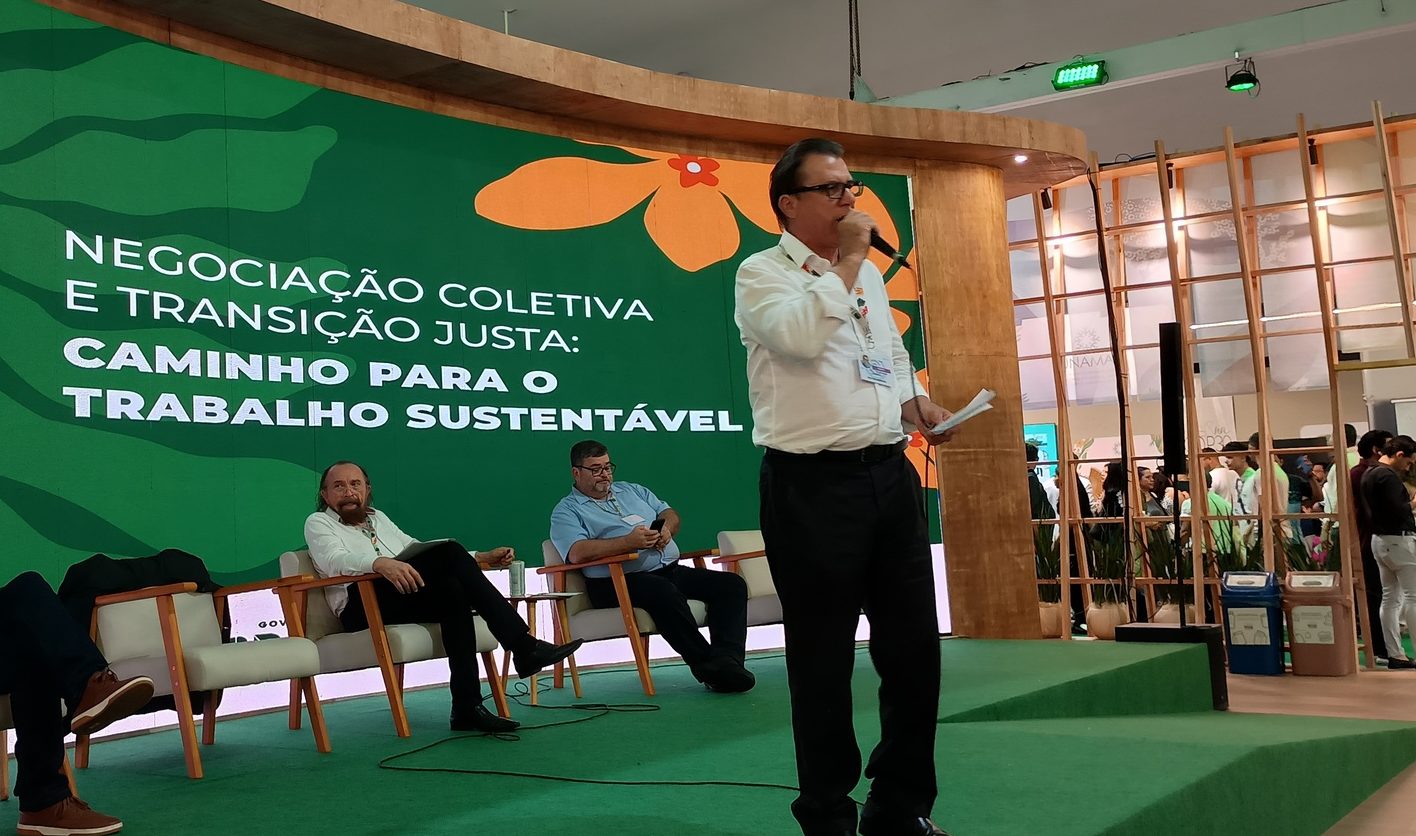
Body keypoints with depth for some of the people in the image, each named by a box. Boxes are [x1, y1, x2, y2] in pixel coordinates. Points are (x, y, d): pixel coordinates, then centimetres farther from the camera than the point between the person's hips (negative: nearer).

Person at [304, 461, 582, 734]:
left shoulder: (378, 518, 31)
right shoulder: (318, 523, 12)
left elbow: (419, 551, 29)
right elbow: (335, 561, -10)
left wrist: (482, 558, 16)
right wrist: (380, 563, -32)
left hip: (414, 603, 6)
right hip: (359, 610, -6)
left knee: (452, 589, -31)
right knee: (448, 552, -25)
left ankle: (468, 708, -33)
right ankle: (524, 646, -30)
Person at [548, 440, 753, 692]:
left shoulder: (630, 490, 28)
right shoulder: (567, 511, 7)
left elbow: (670, 514, 25)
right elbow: (577, 552, -12)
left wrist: (667, 528, -1)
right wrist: (628, 542, -20)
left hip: (671, 570, 7)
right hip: (619, 582, -7)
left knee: (732, 584, -12)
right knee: (665, 592, -38)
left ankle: (728, 659, -27)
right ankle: (707, 666, -32)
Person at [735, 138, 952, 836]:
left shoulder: (870, 276, 18)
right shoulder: (761, 273, -3)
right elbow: (800, 337, -23)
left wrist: (916, 403, 7)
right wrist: (845, 260, -11)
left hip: (891, 473, 7)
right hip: (813, 485, -6)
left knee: (915, 647, 10)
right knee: (823, 661, 3)